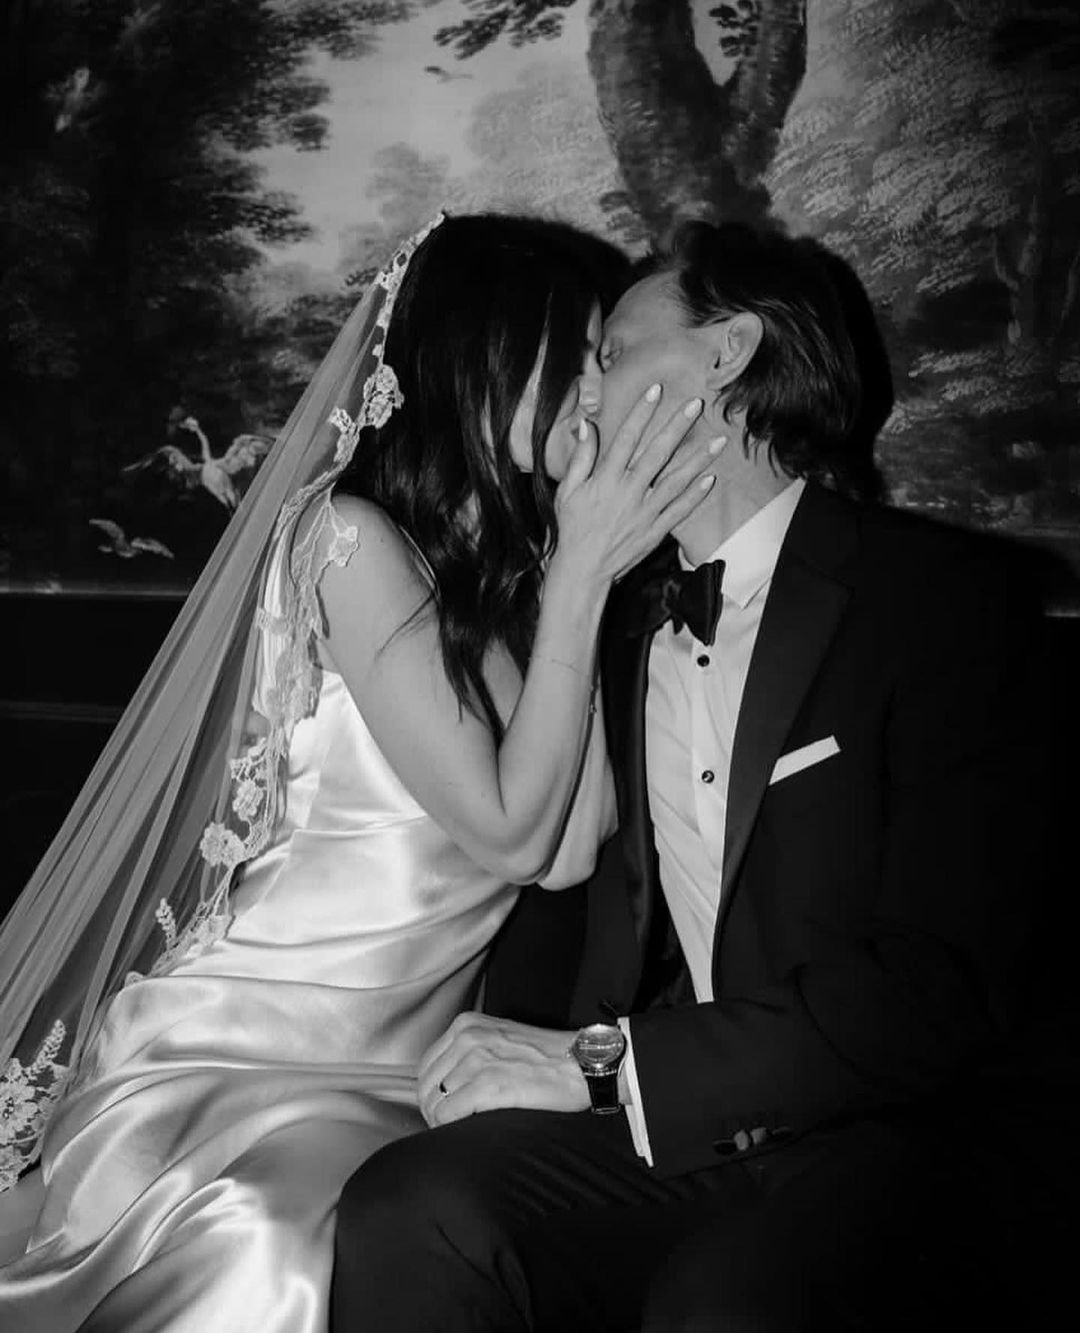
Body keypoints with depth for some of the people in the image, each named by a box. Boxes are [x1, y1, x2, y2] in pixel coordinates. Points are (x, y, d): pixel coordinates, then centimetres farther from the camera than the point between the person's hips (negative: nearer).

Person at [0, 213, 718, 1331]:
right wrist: (583, 572, -10)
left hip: (401, 1078, 6)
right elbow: (508, 832, -15)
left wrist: (579, 572, -1)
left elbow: (570, 853, -5)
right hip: (238, 1052, -5)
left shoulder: (508, 569, 10)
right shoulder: (352, 536, -11)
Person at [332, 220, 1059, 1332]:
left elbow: (941, 993, -12)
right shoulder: (614, 618, 13)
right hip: (645, 1133, 4)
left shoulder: (945, 601, -5)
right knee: (406, 1214, -24)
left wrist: (604, 1064, -14)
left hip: (874, 1140, -4)